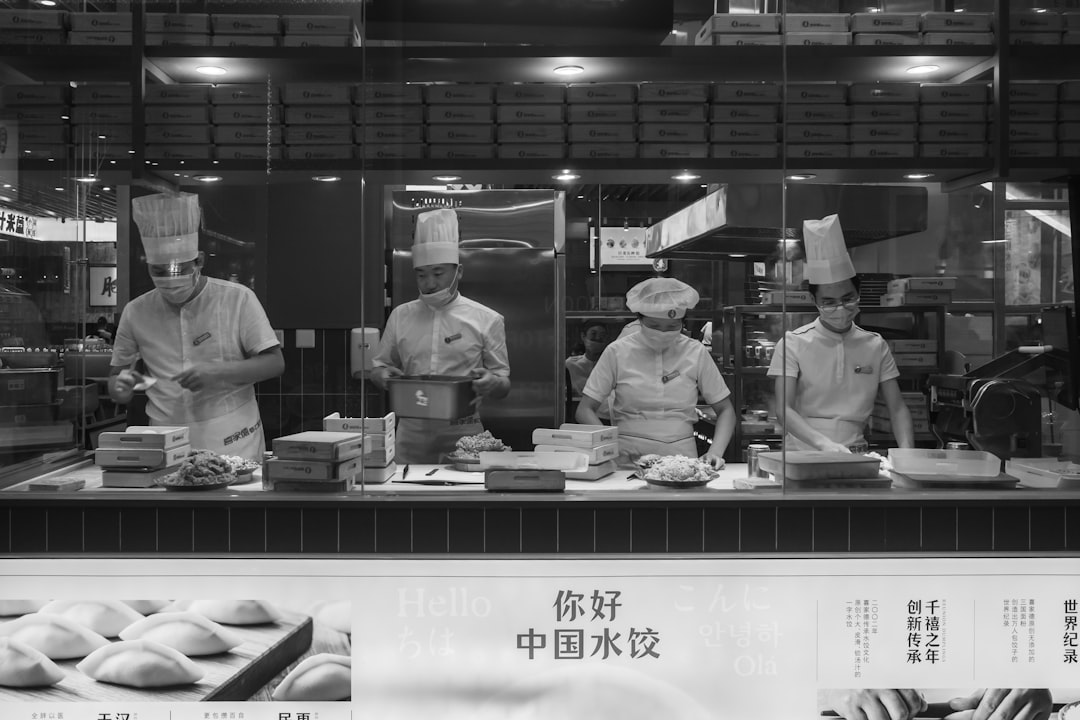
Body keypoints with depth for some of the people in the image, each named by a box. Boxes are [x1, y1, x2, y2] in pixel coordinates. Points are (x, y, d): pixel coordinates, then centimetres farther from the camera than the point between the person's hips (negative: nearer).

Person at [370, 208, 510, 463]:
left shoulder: (486, 320, 2)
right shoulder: (401, 316, 9)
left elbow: (504, 386, 5)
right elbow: (379, 366, 17)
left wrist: (491, 383, -18)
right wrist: (383, 375, -6)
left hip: (463, 435, -2)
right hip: (411, 433, 2)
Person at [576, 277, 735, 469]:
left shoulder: (696, 353, 5)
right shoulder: (617, 352, 1)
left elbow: (725, 410, 12)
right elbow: (585, 410, 2)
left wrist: (715, 452, -5)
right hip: (627, 460, -1)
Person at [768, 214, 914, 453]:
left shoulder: (875, 346, 10)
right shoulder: (793, 343, -1)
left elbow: (897, 408, 8)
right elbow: (784, 409, -9)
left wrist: (906, 452, -11)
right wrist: (823, 443, -25)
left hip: (855, 456, 3)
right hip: (802, 454, -3)